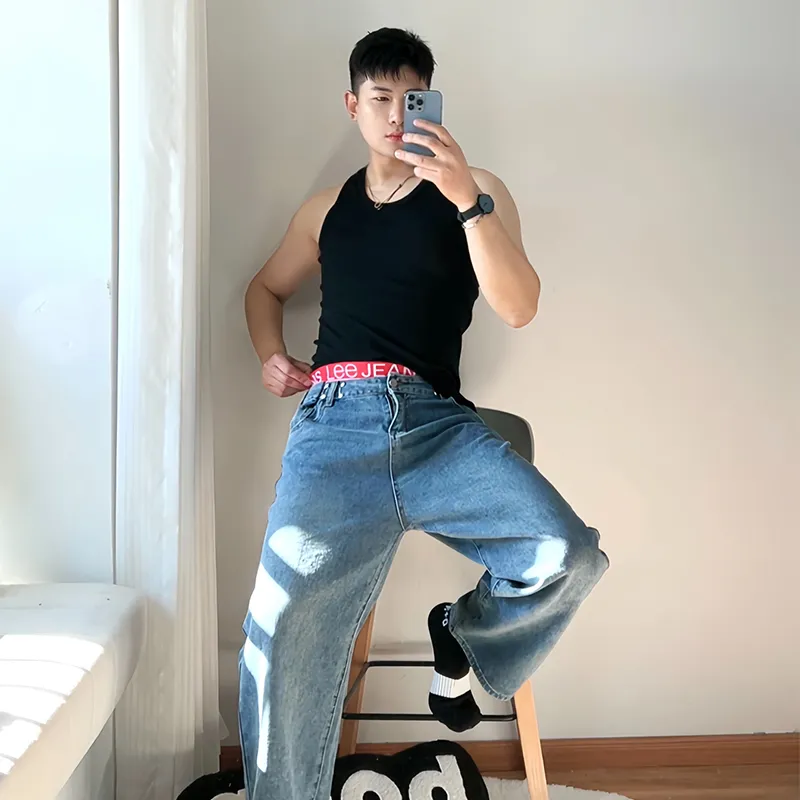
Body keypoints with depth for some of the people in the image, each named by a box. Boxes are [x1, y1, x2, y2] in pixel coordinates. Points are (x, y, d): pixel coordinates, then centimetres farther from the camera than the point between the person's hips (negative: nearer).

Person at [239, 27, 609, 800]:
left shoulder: (475, 191, 13)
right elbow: (265, 287, 38)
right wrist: (270, 357, 17)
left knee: (568, 554, -24)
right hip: (337, 419, 1)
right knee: (285, 611, -25)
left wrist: (467, 199, -15)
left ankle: (462, 632, 10)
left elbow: (518, 307, -3)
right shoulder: (327, 208, 22)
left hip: (438, 421, 0)